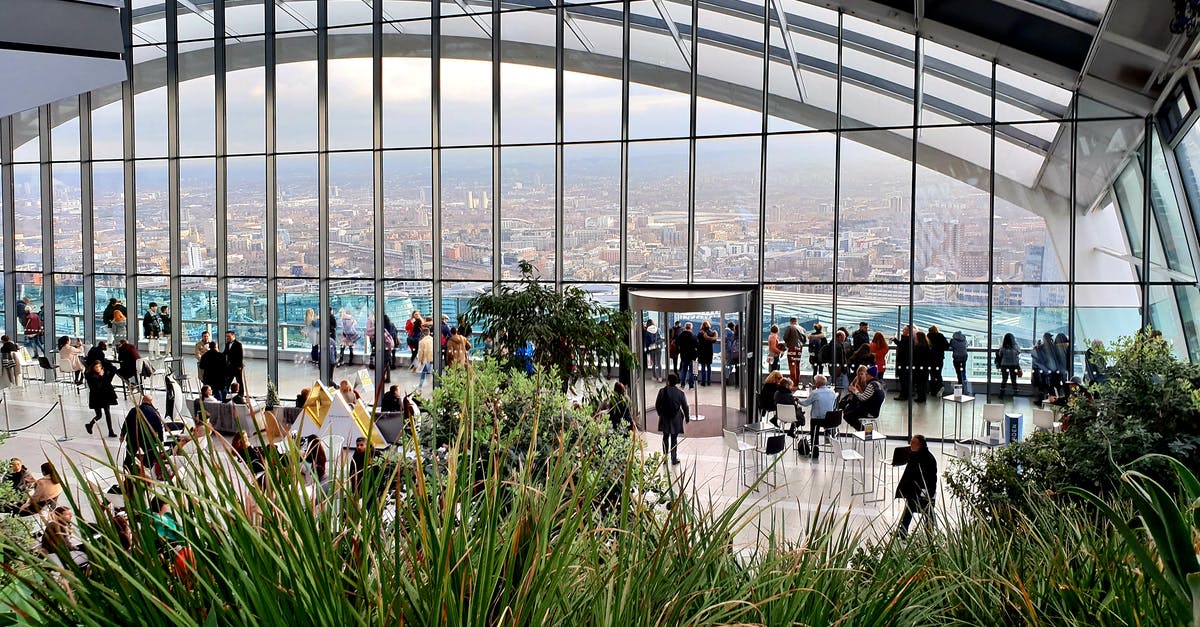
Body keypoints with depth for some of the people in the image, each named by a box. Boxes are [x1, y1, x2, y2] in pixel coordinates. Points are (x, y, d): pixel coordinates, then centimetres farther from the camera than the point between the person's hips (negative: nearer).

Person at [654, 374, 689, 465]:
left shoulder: (662, 391, -10)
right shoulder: (680, 393, -11)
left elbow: (657, 405, -2)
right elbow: (685, 407, -3)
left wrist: (660, 414, 16)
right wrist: (687, 418, 12)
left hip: (664, 418, 1)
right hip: (676, 419, -1)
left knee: (665, 437, 15)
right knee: (674, 439, 7)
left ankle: (665, 457, 18)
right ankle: (674, 459, 11)